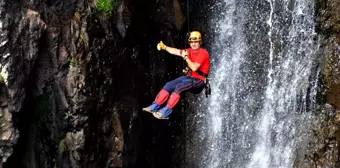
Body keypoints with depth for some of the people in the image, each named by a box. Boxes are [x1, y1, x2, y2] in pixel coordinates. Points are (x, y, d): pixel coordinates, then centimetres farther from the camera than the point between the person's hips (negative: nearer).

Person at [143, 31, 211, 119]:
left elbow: (194, 68, -24)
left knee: (179, 87, -29)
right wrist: (164, 47, 0)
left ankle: (165, 113, -30)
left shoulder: (203, 53, -14)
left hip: (199, 80, -8)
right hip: (189, 76, 9)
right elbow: (176, 51, 12)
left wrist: (186, 57, -17)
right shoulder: (190, 51, 11)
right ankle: (154, 107, -1)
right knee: (169, 85, -4)